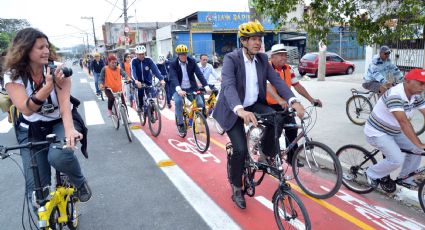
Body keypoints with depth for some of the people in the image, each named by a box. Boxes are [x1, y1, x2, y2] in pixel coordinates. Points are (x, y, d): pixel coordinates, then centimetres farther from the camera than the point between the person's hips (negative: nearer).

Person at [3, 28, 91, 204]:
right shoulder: (13, 76, -13)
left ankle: (80, 182, -1)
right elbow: (26, 109, -26)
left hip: (59, 122, -1)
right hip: (31, 129, 1)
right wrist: (48, 86, -42)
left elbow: (64, 103, -26)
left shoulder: (56, 69, -15)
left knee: (58, 156, -34)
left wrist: (69, 129, -46)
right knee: (36, 188, -5)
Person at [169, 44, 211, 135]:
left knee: (200, 104, -16)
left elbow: (199, 74, -12)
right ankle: (180, 124, -12)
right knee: (178, 101, -31)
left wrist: (206, 86, -27)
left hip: (192, 88, 2)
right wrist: (179, 90, -44)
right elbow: (173, 77, -25)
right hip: (179, 89, -2)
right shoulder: (173, 64, -10)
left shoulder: (192, 61, -3)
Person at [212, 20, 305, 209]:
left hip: (254, 105, 5)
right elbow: (228, 86, -35)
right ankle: (236, 188, 9)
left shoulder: (262, 59, -1)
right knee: (241, 149, -16)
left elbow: (277, 80, -10)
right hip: (233, 110, -5)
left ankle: (266, 154, 4)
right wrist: (240, 110, -52)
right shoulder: (231, 59, -19)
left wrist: (293, 101, -27)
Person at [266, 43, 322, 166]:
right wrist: (279, 100, -47)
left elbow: (297, 85, 6)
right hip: (268, 105, -5)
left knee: (292, 128, -4)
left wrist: (311, 99, -2)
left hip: (283, 105, 5)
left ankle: (292, 157, 12)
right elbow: (267, 85, -32)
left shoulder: (288, 69, 4)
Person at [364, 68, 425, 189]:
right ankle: (372, 174, 6)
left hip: (394, 132, 8)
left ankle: (405, 178, 20)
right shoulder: (394, 95, -30)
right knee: (397, 159, -19)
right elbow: (403, 122, -38)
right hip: (377, 132, -8)